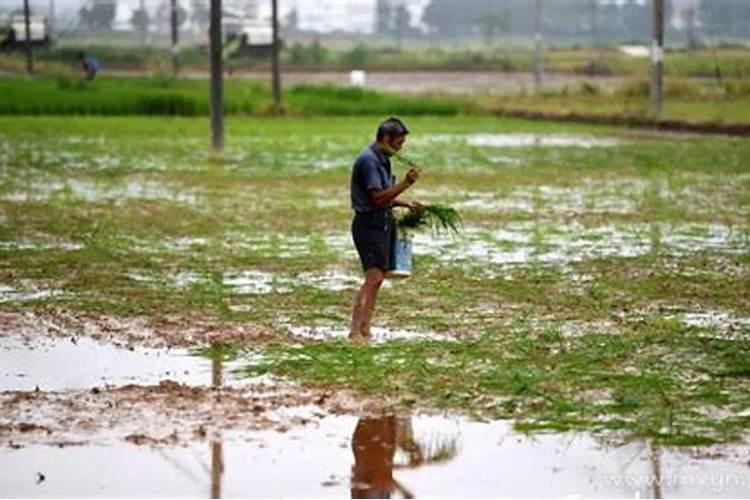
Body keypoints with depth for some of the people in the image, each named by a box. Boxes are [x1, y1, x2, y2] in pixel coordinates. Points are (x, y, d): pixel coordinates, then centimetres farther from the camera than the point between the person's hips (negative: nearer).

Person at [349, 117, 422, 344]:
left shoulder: (381, 159, 16)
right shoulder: (368, 160, -16)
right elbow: (378, 197, -22)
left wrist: (405, 204, 15)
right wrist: (405, 183, -24)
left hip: (382, 222, 11)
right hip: (369, 223, -11)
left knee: (377, 278, 10)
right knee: (373, 277, -17)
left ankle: (365, 330, 13)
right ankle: (355, 332, -21)